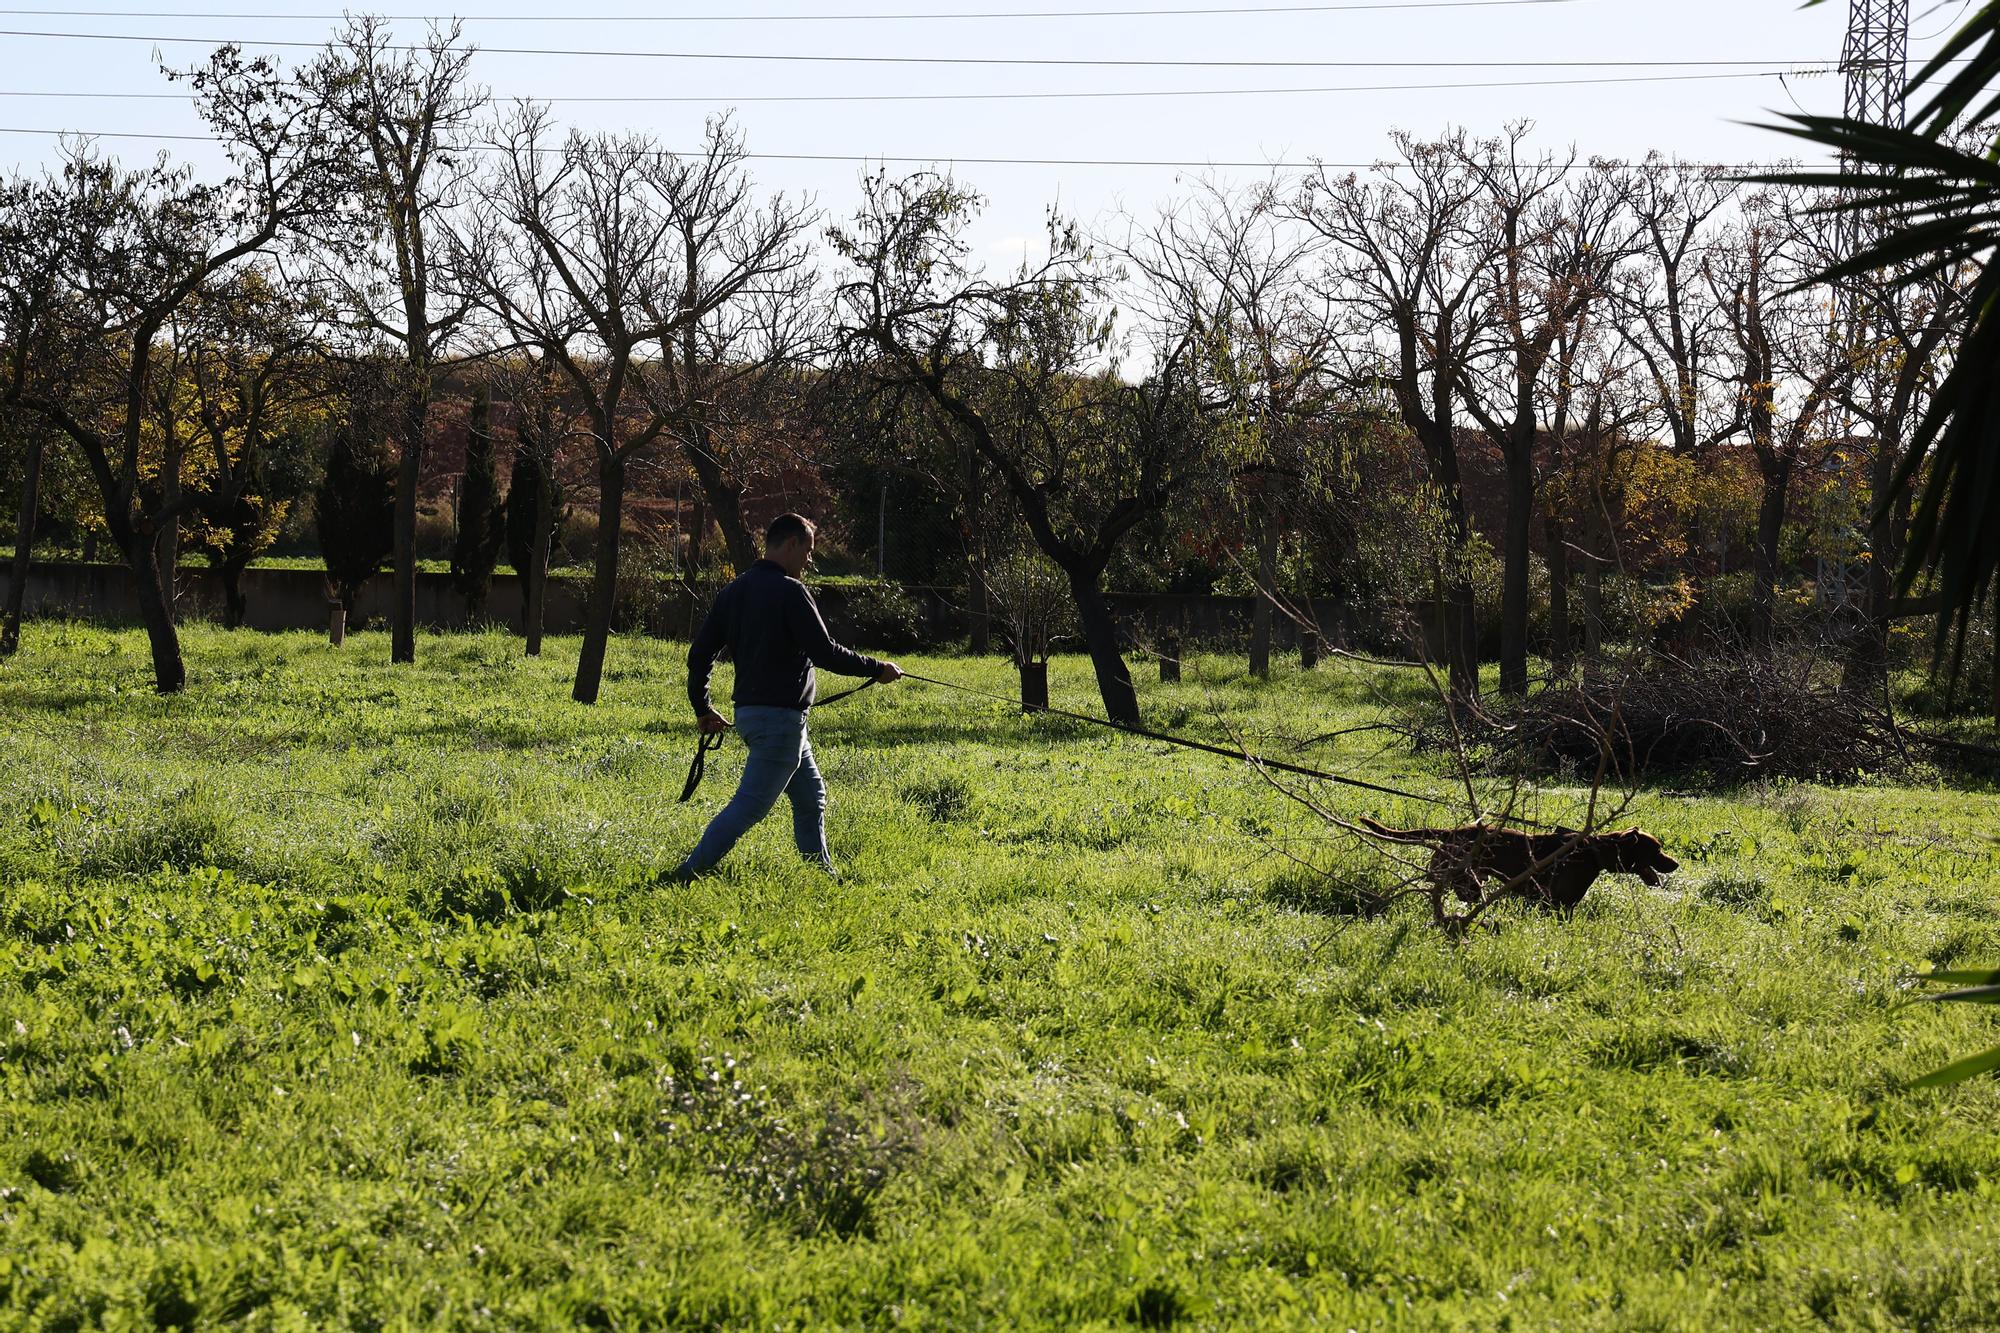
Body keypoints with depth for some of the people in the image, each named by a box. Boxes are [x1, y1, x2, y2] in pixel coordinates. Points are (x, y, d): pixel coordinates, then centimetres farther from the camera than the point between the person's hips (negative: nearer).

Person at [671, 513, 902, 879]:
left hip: (749, 711, 10)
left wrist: (702, 708, 19)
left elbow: (700, 652, 10)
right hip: (780, 716, -10)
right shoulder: (789, 591, -14)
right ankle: (689, 873, -11)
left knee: (812, 796, 20)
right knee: (750, 804, -8)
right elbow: (824, 652, -18)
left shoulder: (734, 591, 10)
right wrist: (877, 669, -6)